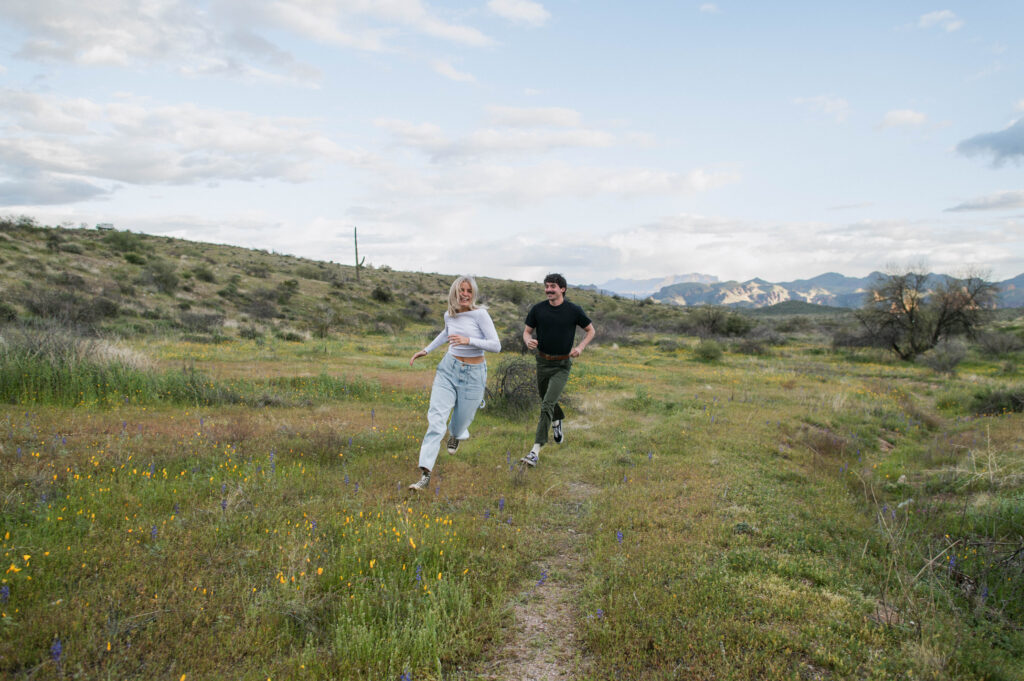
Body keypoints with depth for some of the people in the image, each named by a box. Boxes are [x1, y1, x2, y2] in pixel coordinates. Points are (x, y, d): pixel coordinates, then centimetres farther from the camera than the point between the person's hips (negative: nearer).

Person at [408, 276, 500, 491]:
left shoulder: (480, 314, -13)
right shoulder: (449, 315, 2)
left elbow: (496, 345, -18)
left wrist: (469, 340, -29)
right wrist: (426, 350, 24)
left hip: (473, 374, -3)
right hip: (449, 368, 3)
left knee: (461, 420, 12)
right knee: (436, 416, -13)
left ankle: (456, 434, 55)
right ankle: (425, 475, -16)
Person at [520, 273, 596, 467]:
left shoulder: (574, 310, -7)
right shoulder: (537, 309, -3)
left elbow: (591, 330, 6)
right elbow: (527, 331, 6)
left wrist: (580, 347, -10)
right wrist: (528, 341, -18)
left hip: (562, 365, -4)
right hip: (543, 362, 4)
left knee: (547, 404, -17)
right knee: (547, 401, 20)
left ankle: (536, 450, -19)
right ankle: (559, 421, 56)